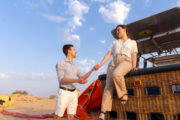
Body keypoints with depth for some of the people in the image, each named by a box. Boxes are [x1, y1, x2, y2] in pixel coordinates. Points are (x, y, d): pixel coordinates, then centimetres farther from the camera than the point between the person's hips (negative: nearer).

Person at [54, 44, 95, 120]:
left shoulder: (74, 66, 15)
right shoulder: (60, 64, -8)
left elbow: (83, 78, 14)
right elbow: (61, 80, -20)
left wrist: (92, 69, 5)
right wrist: (77, 80, -32)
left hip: (73, 93, 6)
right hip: (63, 93, -6)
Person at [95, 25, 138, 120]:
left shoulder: (132, 42, 19)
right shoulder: (114, 43, 25)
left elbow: (134, 56, 8)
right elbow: (108, 55, 14)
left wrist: (134, 66, -13)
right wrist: (100, 65, -1)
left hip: (125, 62, -3)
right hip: (113, 63, 3)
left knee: (116, 74, -38)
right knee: (108, 87, -18)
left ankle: (124, 93, -10)